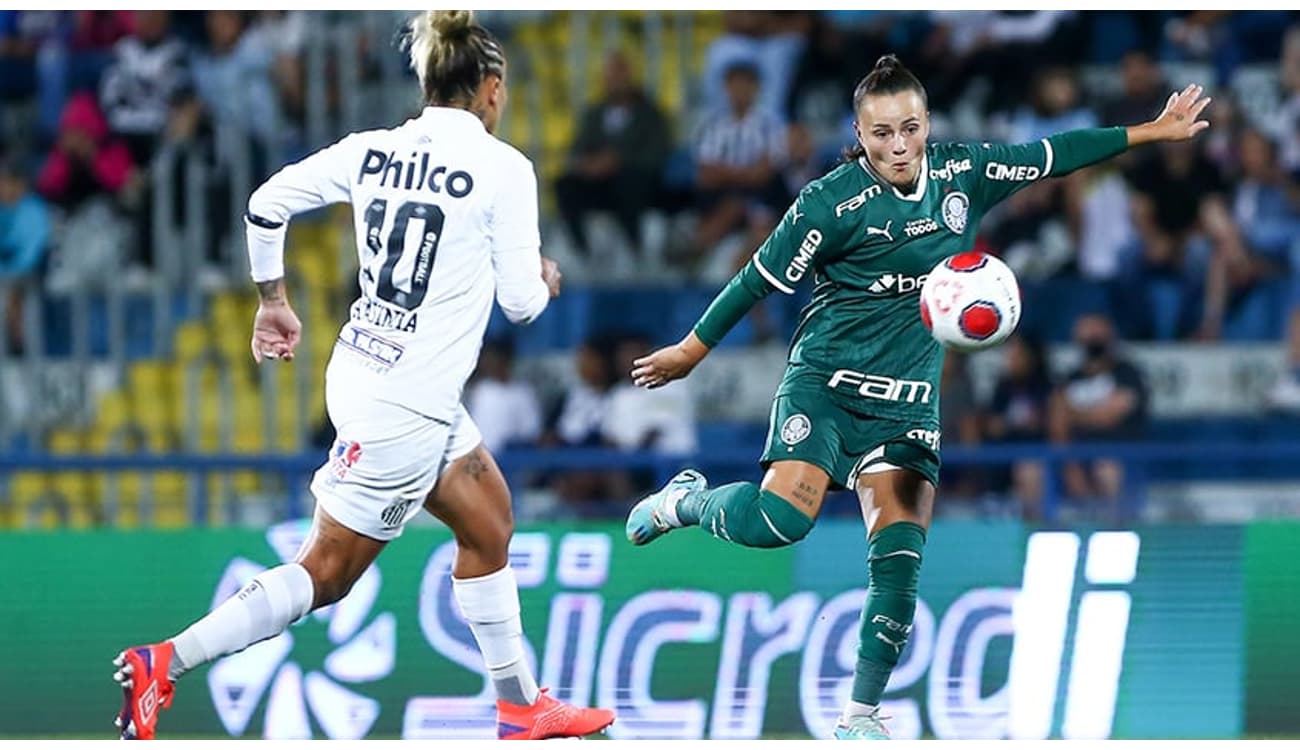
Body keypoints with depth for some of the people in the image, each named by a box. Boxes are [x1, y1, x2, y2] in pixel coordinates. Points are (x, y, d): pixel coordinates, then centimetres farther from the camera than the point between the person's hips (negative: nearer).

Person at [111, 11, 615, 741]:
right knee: (326, 575, 0)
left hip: (361, 373, 8)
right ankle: (164, 662, -8)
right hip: (408, 406, -8)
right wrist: (546, 279, 15)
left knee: (490, 525, 22)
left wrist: (273, 302, 17)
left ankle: (522, 708, 31)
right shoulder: (503, 168, -13)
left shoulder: (373, 151, 3)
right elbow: (520, 300, -9)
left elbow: (268, 202, 4)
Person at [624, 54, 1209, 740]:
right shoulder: (833, 202, -14)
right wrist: (691, 350, 3)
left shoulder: (960, 173, 0)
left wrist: (1151, 132, 18)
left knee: (900, 557, -8)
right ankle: (687, 500, 8)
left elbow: (1051, 156, 13)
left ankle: (861, 715, 1)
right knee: (781, 519, -25)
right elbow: (760, 279, -5)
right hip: (824, 381, -4)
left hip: (906, 401, 4)